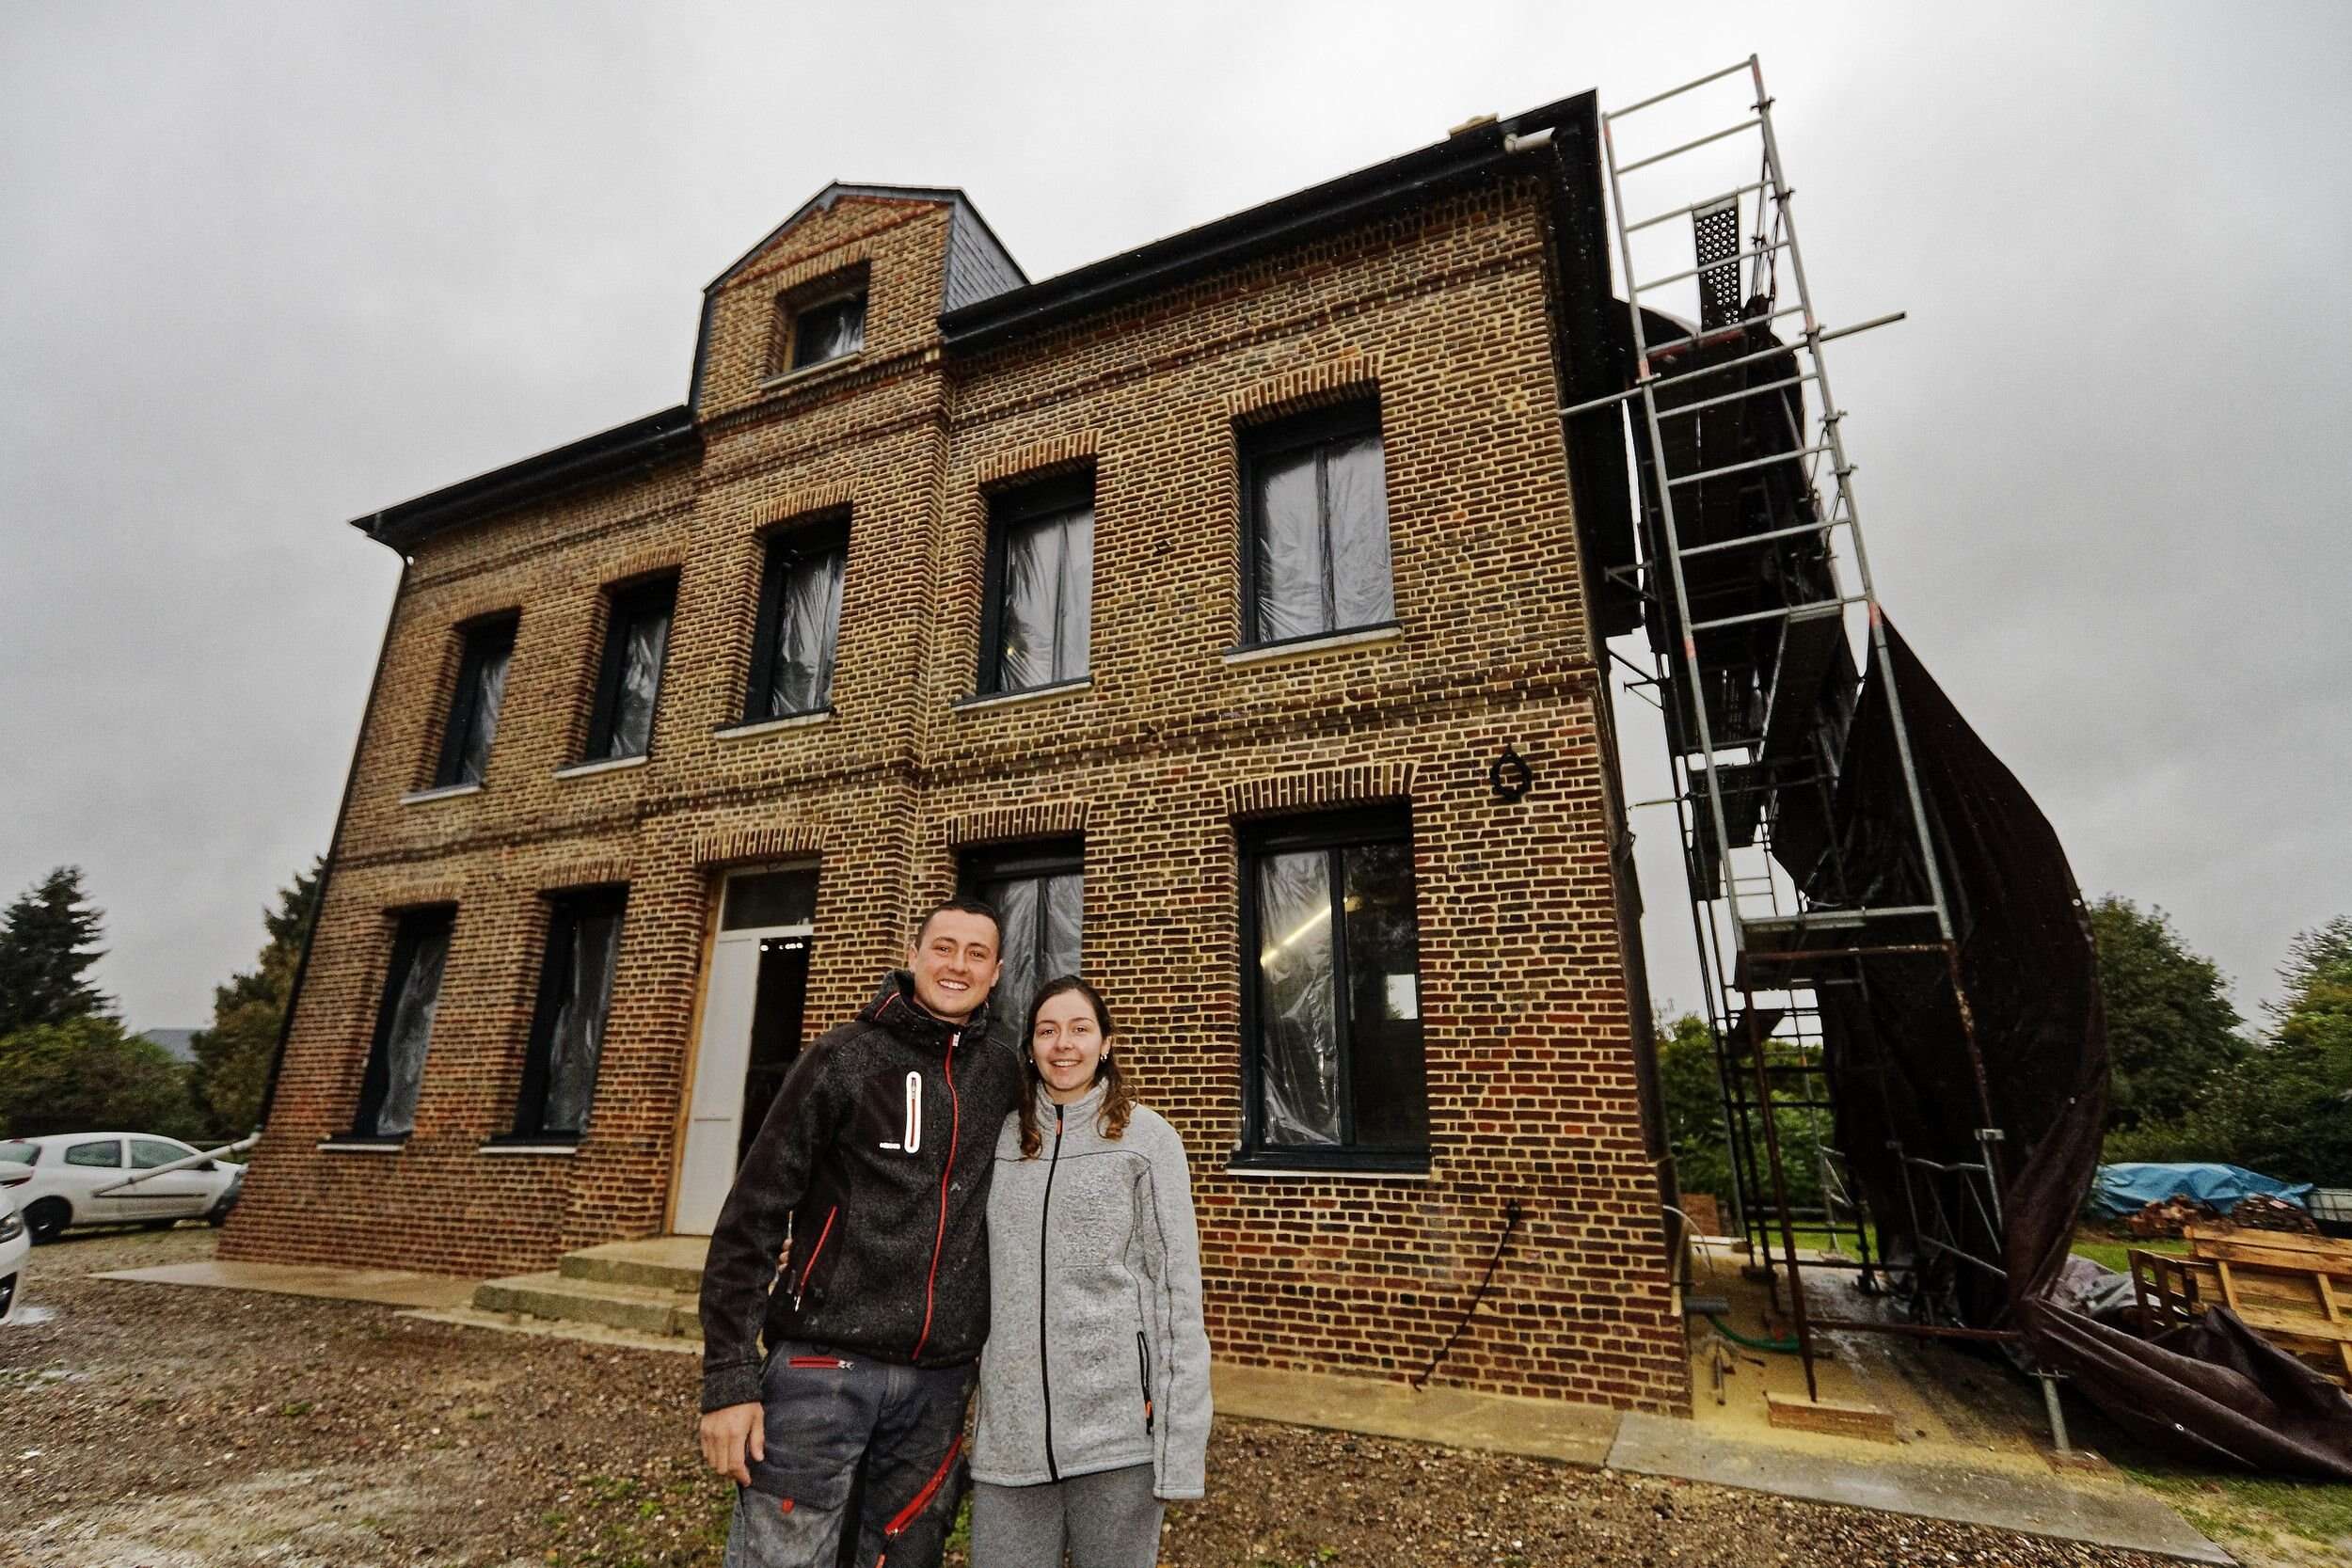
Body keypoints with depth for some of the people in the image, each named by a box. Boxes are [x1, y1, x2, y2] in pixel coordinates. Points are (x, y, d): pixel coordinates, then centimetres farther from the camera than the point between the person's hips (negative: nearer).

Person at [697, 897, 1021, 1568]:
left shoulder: (1003, 1074, 4)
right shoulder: (844, 1058, -6)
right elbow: (750, 1219, -6)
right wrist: (730, 1378, -10)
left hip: (940, 1382, 4)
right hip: (826, 1365, -3)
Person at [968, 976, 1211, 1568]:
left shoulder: (1147, 1139, -5)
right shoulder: (1001, 1138, 6)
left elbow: (1178, 1290, -7)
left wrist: (1180, 1440, -10)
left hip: (1117, 1427, -3)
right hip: (1010, 1427, 3)